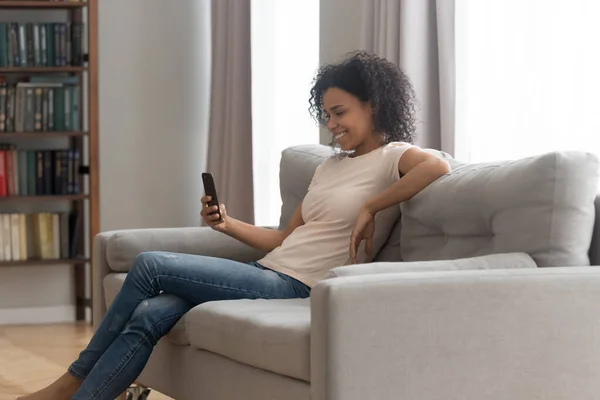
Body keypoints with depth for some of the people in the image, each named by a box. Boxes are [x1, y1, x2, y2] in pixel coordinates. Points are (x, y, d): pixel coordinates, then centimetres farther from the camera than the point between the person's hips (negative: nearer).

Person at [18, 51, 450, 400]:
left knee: (150, 265, -12)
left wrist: (369, 208, -20)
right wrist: (228, 224, 8)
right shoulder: (330, 165, 23)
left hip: (293, 287, -8)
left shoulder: (392, 156, -1)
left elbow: (437, 166, -26)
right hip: (268, 273, 8)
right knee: (149, 316, -15)